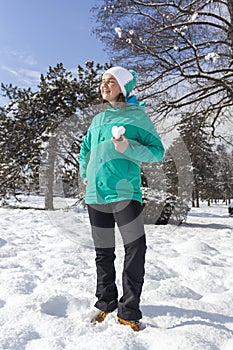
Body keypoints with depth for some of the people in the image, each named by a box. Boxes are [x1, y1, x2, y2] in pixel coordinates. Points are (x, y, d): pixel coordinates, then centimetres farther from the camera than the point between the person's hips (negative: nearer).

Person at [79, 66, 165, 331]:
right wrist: (85, 175, 23)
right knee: (103, 252, 11)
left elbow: (157, 151, -2)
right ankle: (105, 303, 27)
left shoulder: (137, 115, 3)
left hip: (124, 191, -4)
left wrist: (128, 148, -18)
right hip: (95, 193, 5)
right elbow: (86, 148, 33)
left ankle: (128, 311, 6)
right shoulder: (98, 119, 17)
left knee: (135, 249, -9)